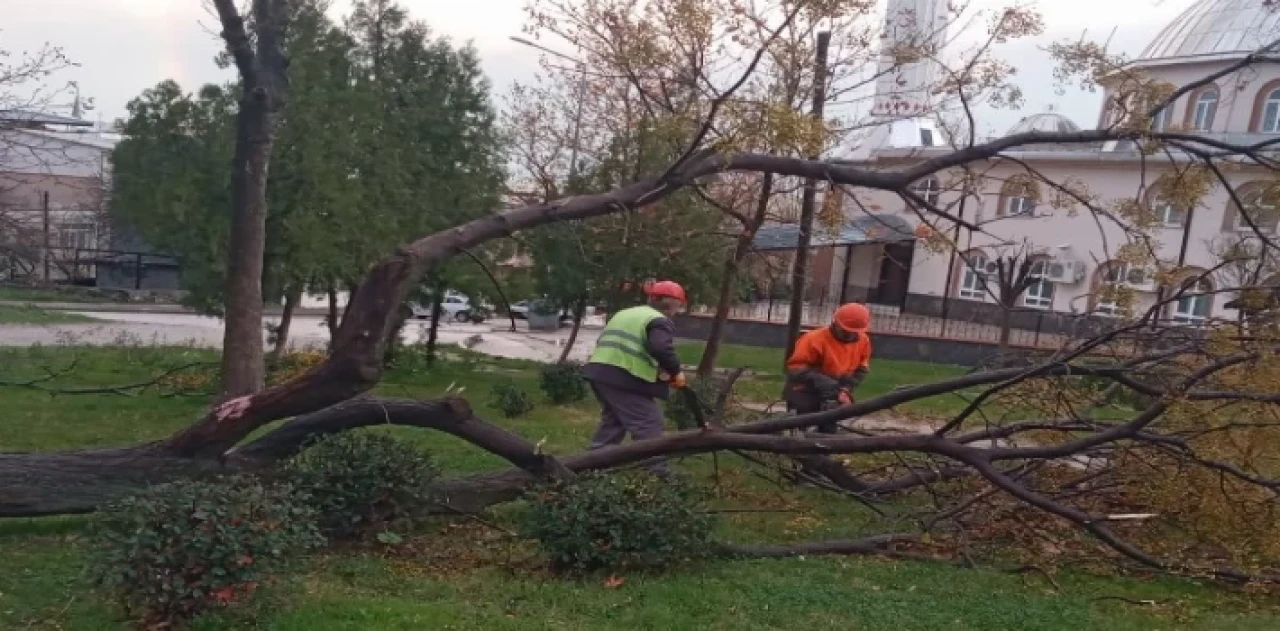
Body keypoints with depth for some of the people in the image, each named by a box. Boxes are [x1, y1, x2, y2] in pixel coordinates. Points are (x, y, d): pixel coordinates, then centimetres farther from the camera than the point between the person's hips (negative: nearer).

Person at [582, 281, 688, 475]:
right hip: (625, 378, -9)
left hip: (599, 371, 9)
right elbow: (661, 349, -21)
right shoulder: (660, 321, -3)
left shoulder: (624, 313, 25)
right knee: (649, 426, -3)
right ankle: (654, 473, -5)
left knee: (612, 421, 23)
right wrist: (675, 371, -7)